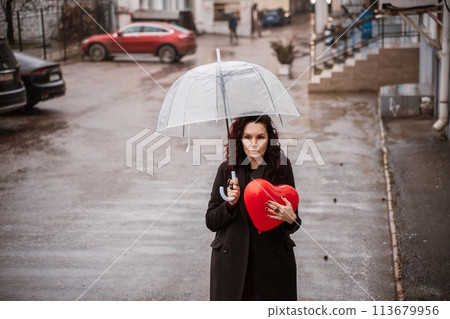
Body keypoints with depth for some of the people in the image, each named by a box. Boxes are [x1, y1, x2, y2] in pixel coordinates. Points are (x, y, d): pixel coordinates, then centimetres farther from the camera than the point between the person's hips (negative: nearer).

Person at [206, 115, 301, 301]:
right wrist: (230, 204, -14)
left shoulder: (282, 168, -2)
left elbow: (293, 226, 5)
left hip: (273, 263, 0)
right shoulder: (227, 169, -1)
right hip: (232, 264, 0)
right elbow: (211, 222, 3)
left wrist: (291, 219, -18)